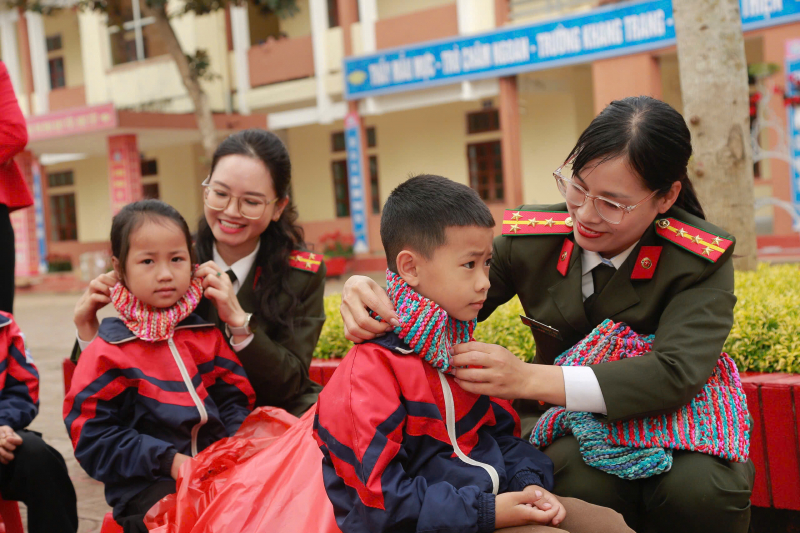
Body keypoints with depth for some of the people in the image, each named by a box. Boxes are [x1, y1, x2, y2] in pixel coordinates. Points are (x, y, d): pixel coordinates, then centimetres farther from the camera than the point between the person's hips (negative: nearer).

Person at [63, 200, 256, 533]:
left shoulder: (206, 336, 12)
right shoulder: (108, 352, -1)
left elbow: (234, 400, 17)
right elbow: (93, 436, -5)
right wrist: (168, 460, -13)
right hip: (147, 486, -5)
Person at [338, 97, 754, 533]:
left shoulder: (703, 262, -14)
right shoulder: (531, 237, -6)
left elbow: (675, 374, -28)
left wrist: (528, 378, -38)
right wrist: (372, 297, -28)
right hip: (561, 421, 1)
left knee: (701, 490, -35)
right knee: (585, 484, -35)